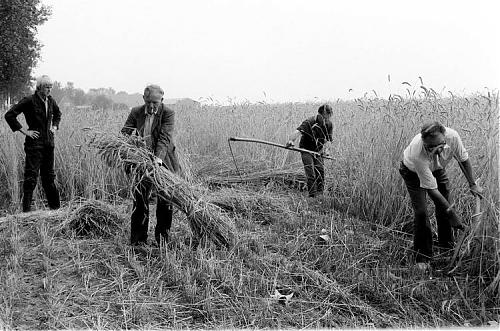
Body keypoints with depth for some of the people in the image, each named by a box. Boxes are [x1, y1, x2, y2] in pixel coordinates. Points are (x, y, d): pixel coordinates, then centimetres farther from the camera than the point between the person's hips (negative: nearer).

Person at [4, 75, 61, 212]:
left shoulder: (50, 101, 9)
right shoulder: (29, 101, -10)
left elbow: (57, 113, 30)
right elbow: (9, 115, -12)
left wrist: (54, 126, 15)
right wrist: (24, 131, -12)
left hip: (49, 142, 6)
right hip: (34, 142, -6)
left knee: (49, 175, 14)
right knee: (31, 176, -4)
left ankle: (55, 206, 22)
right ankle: (26, 209, 2)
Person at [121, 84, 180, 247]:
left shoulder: (168, 113, -10)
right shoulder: (136, 112, 2)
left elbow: (165, 137, -22)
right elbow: (125, 132, -2)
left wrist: (158, 157, -37)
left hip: (163, 162, -2)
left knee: (165, 201, 3)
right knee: (140, 200, 2)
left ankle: (162, 236, 19)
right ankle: (138, 239, 11)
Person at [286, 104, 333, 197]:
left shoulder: (329, 124, -8)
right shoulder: (309, 122, -26)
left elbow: (328, 139, -5)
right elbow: (298, 131, -42)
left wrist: (324, 148, -25)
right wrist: (291, 140, -62)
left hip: (318, 151, 4)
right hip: (306, 149, -4)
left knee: (320, 171, -3)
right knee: (310, 172, -15)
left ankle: (320, 194, 8)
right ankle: (312, 195, -11)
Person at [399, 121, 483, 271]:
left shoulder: (452, 136, -34)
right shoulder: (417, 153, -45)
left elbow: (463, 159, -10)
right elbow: (431, 189, -36)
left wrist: (472, 185, -2)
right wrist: (451, 212, -32)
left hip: (437, 169, 5)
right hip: (413, 172, -4)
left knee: (444, 206, 5)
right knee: (421, 212, -13)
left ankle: (447, 245, 28)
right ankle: (422, 256, 2)